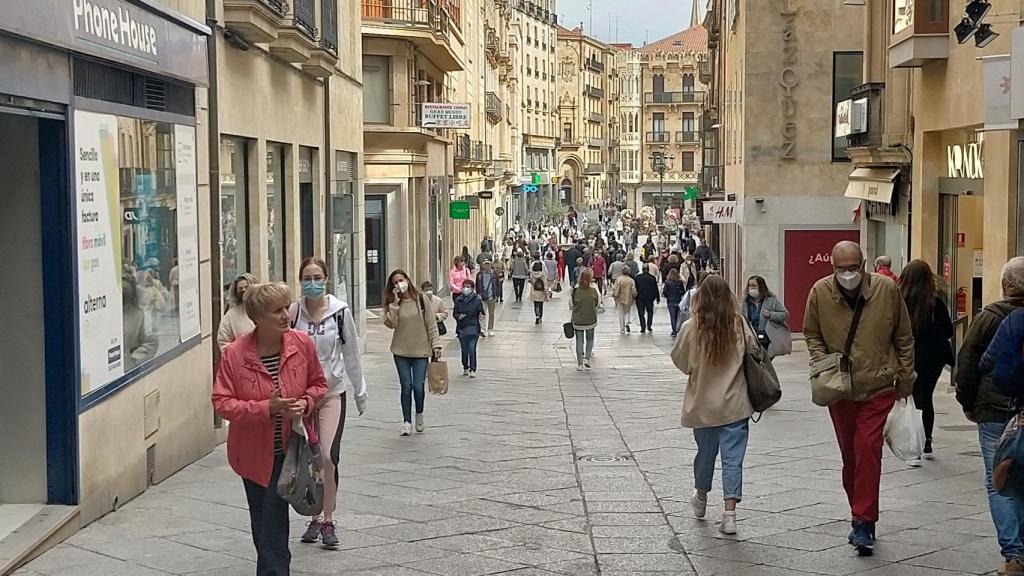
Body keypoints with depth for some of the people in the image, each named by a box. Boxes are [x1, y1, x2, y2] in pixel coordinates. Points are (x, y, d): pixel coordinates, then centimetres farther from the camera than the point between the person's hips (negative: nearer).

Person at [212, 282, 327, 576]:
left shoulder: (302, 344, -11)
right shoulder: (234, 354, -18)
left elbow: (318, 384, 5)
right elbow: (221, 402, -15)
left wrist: (305, 402, -17)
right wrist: (266, 408, -26)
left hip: (289, 449, 0)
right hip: (254, 451, 0)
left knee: (273, 515, -6)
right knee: (262, 519, 15)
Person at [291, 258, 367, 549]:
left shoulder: (340, 311, -7)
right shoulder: (292, 313, -6)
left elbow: (351, 354, 2)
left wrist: (360, 391, 9)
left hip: (332, 393, -1)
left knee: (328, 457, -13)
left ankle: (328, 520, 1)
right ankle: (315, 518, 23)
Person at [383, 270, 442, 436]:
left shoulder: (421, 300, -2)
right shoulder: (392, 303, 3)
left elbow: (431, 325, 0)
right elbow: (390, 323, -12)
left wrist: (436, 345, -4)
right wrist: (395, 303, -17)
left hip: (421, 350, -1)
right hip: (401, 351, 2)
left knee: (418, 386, -4)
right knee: (406, 387, 2)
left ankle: (419, 415, 23)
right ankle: (407, 422, 12)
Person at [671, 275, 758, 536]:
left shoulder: (691, 328, -11)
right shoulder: (739, 325, -10)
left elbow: (681, 361, -1)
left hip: (703, 404, 1)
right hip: (735, 404, -1)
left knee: (705, 451, 20)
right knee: (733, 458, 3)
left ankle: (701, 499, 41)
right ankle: (729, 514, -3)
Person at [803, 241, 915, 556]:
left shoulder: (886, 289, -10)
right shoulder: (820, 292, -8)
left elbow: (903, 338, 2)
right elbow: (812, 335, 7)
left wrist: (905, 379, 6)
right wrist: (822, 364, -9)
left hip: (878, 387, -3)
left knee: (867, 450, -13)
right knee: (849, 454, 12)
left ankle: (863, 522, -7)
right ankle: (863, 518, 26)